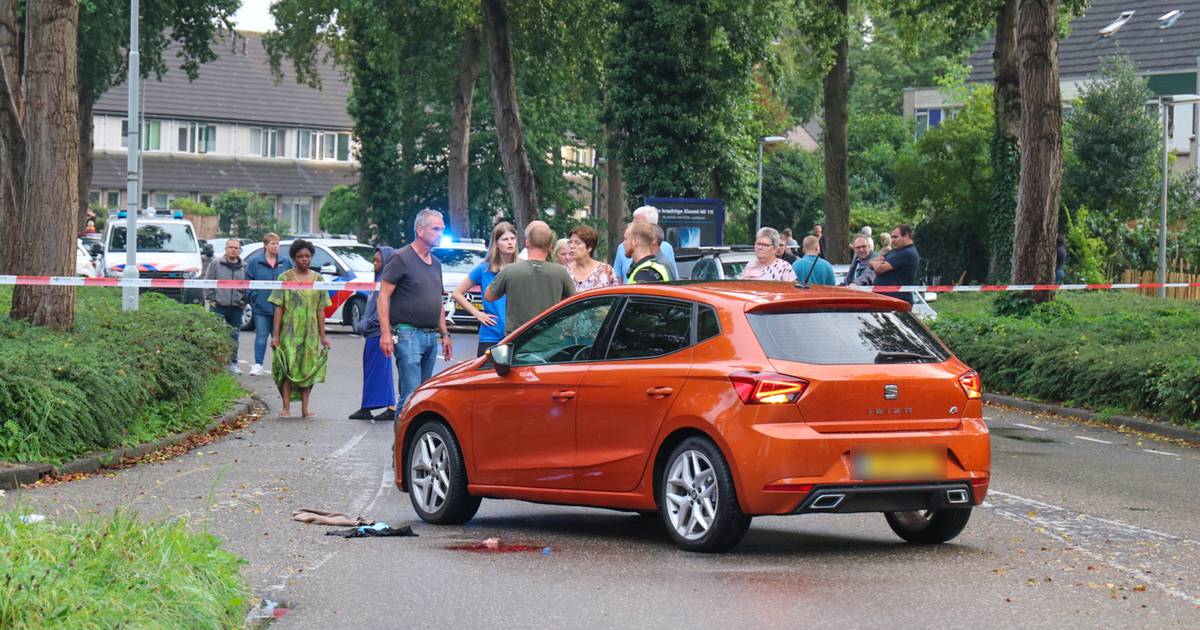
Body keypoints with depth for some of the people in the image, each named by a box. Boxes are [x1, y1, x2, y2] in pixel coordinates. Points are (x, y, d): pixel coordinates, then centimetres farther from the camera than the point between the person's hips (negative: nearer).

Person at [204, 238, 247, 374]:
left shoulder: (244, 268, 8)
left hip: (236, 307, 3)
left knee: (234, 336, 7)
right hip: (219, 306, -3)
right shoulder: (216, 264, 1)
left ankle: (233, 363, 15)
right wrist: (211, 299, -4)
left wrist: (244, 302, 4)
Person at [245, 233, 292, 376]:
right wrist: (253, 298, -6)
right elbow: (248, 282, 3)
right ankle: (258, 365, 1)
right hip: (261, 307, -2)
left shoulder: (286, 263, 5)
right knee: (261, 336, -2)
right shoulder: (254, 262, 1)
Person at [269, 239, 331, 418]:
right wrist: (275, 335, -8)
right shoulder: (285, 278, 0)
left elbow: (320, 310, 9)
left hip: (310, 332, 3)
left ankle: (305, 407, 9)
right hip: (289, 331, -3)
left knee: (308, 368, 4)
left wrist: (322, 335, 5)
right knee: (288, 368, -5)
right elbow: (279, 308, -2)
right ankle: (286, 408, -3)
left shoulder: (318, 279, 8)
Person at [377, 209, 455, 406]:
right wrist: (386, 334, -18)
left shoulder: (435, 263, 18)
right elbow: (383, 296, -11)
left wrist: (444, 334, 21)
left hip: (431, 336, 8)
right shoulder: (402, 259, -7)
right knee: (411, 395, -14)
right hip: (408, 335, -8)